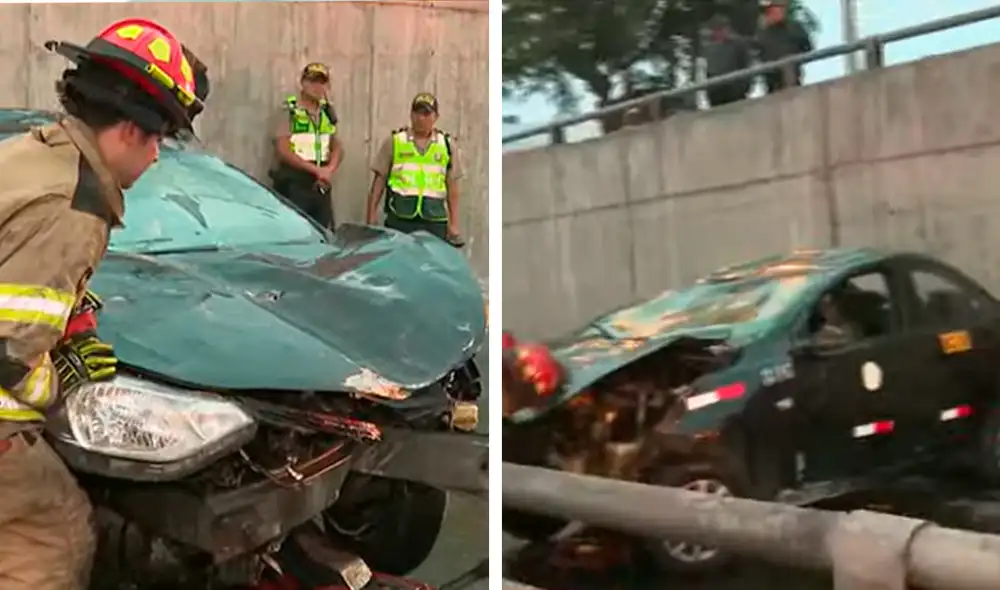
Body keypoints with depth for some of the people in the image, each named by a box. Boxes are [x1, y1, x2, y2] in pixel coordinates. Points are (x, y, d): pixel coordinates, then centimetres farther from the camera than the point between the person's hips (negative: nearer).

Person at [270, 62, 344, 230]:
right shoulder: (288, 110, -4)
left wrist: (329, 170, -7)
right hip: (294, 185, -6)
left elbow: (337, 147, 14)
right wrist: (316, 169, -17)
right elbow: (283, 151, -11)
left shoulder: (327, 112, 14)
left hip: (321, 185, 6)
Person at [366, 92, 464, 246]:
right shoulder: (394, 141, 6)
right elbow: (379, 181, 7)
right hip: (399, 220, -1)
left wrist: (454, 224, 5)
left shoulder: (447, 144, 9)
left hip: (434, 222, 1)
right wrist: (371, 219, 3)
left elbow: (452, 187, 10)